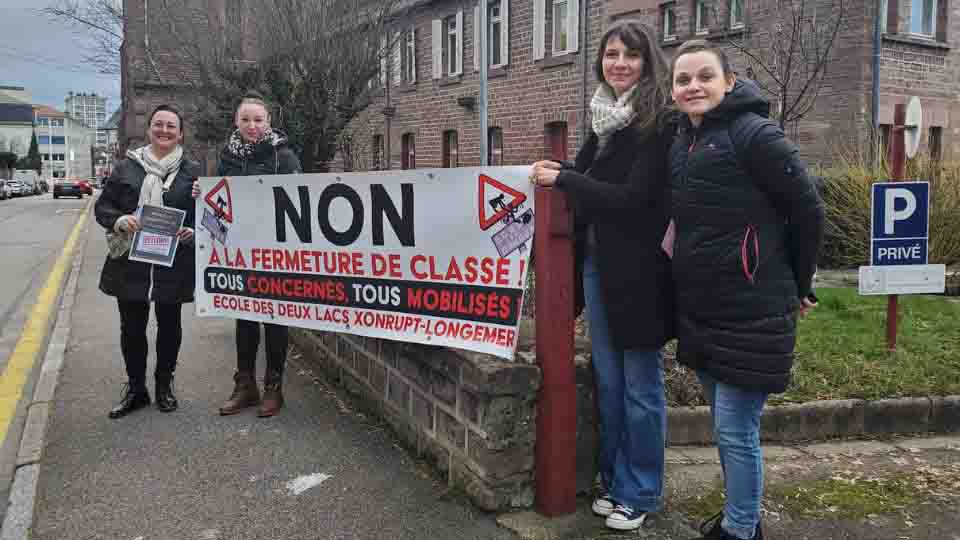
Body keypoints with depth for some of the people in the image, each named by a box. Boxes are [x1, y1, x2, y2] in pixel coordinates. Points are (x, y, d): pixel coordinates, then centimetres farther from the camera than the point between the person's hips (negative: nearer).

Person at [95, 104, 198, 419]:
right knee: (131, 328, 8)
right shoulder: (127, 167, 5)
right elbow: (102, 206, 6)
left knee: (169, 325, 11)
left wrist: (192, 231, -16)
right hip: (130, 263, 1)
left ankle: (164, 384, 29)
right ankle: (135, 388, 24)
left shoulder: (192, 172, 3)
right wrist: (119, 220, -15)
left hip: (173, 265, -1)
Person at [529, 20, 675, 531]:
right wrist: (554, 172, -4)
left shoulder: (659, 120, -11)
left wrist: (562, 179, -15)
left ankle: (640, 493, 22)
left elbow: (632, 198, -18)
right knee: (607, 381, 16)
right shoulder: (604, 116, 10)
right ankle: (615, 481, 31)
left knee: (640, 387, 6)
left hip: (637, 270, -7)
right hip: (596, 263, 7)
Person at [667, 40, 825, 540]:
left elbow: (807, 209, -9)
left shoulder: (754, 135, -14)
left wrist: (798, 287, -1)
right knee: (725, 425, 19)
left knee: (736, 431, 1)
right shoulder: (681, 143, 8)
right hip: (699, 310, 8)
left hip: (750, 312, -7)